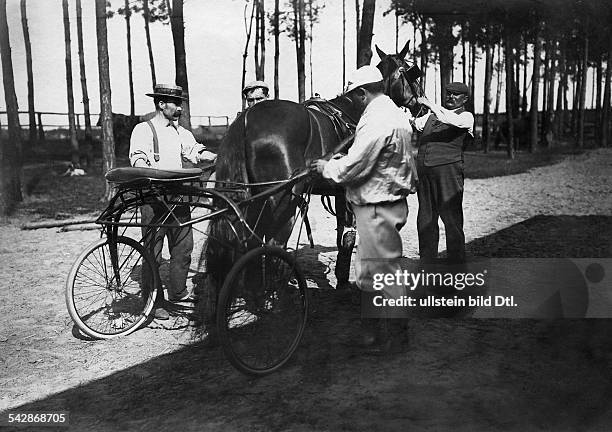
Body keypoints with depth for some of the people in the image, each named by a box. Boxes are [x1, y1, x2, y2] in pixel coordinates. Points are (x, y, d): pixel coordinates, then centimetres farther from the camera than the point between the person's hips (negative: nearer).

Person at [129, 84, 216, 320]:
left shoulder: (181, 132, 18)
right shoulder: (143, 130, 0)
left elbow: (195, 151, 6)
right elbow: (137, 158, -11)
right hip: (153, 198, -6)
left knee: (183, 247, 7)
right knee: (153, 251, -1)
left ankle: (178, 293, 23)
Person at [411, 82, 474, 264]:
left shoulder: (466, 117, 6)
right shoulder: (432, 114, 23)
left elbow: (452, 120, -15)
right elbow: (415, 124, 14)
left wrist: (429, 104, -14)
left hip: (448, 169, -5)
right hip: (423, 170, 5)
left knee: (451, 218, -3)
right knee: (425, 218, 8)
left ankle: (456, 261, 7)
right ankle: (426, 260, 18)